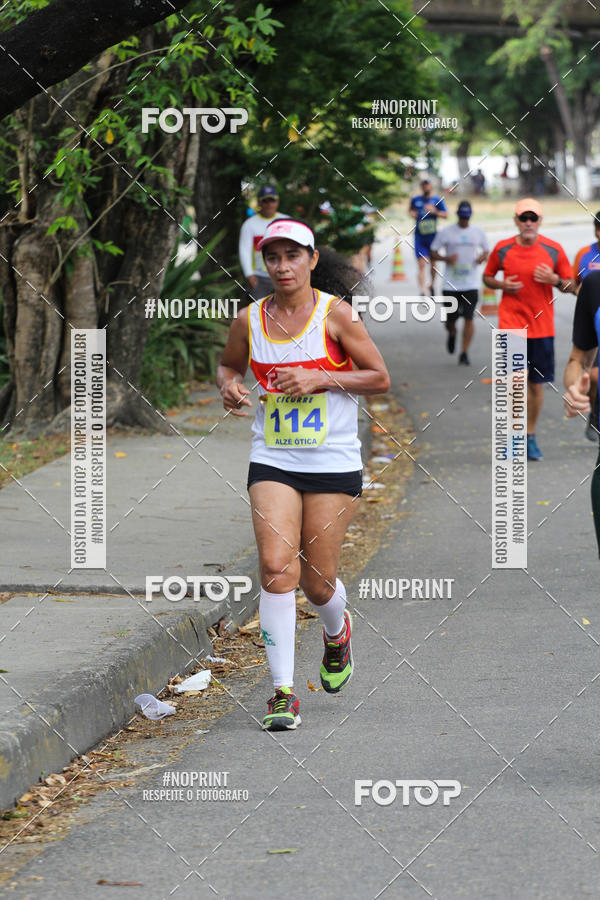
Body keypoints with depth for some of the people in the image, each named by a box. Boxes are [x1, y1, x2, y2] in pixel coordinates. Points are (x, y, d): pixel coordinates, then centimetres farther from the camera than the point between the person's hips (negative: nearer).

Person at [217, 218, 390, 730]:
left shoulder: (335, 313, -6)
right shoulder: (250, 321, 3)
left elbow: (380, 379, -2)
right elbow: (228, 364, 23)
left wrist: (320, 379, -15)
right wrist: (229, 386, 0)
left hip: (334, 464, -2)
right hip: (272, 462, 2)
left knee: (318, 582, 3)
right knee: (276, 568, -15)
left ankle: (337, 632, 41)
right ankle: (283, 693, -12)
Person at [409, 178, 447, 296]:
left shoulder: (437, 200, 0)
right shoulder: (415, 200, 5)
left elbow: (445, 215, -3)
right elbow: (410, 210, 22)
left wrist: (435, 211, -20)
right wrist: (412, 213, -1)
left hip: (433, 236, 0)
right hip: (420, 237, 0)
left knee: (433, 263, 13)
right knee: (422, 265, -10)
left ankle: (432, 285, 37)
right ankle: (423, 292, -17)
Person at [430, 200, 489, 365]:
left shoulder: (478, 232, 6)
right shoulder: (445, 232, 0)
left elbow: (485, 251, 18)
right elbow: (433, 252, 5)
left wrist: (483, 257, -6)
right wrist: (446, 258, -15)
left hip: (471, 283, 0)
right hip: (450, 284, 0)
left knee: (468, 318, -7)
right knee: (450, 319, 4)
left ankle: (464, 353, 1)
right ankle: (452, 334, 40)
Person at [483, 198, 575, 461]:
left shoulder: (553, 250, 0)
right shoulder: (502, 249, -1)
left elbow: (570, 286, 7)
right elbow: (487, 276, 15)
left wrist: (554, 280, -14)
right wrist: (502, 285, -6)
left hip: (542, 326, 2)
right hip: (511, 322, -2)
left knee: (536, 383, 8)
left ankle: (530, 437, 22)